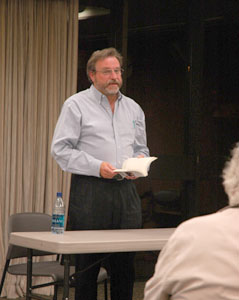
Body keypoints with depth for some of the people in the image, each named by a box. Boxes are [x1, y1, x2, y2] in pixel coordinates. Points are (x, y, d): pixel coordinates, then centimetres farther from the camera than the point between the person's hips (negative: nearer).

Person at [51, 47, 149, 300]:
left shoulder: (133, 108, 18)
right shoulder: (76, 105, 1)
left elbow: (141, 149, 25)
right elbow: (61, 149, -6)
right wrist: (97, 167, -16)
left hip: (126, 192, 5)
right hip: (89, 192, -5)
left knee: (125, 265, 6)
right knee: (87, 264, -4)